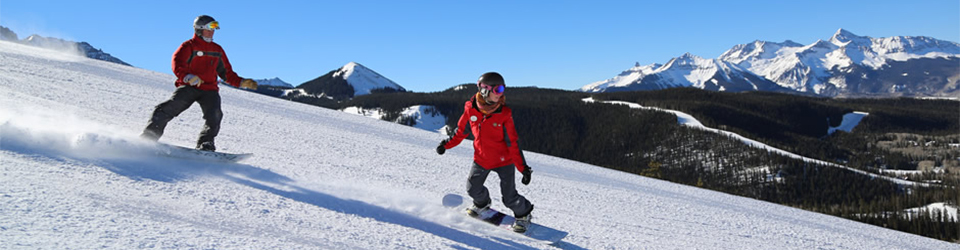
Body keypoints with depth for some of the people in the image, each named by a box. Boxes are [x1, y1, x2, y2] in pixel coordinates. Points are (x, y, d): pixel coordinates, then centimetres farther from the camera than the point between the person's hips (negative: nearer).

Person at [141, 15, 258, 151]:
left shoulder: (217, 50, 21)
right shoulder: (188, 46, 3)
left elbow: (227, 73, 25)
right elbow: (177, 65, -14)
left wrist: (242, 83, 10)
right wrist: (188, 77, -34)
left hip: (209, 90, 4)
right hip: (188, 87, -3)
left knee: (214, 116, -21)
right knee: (169, 108, -19)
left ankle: (206, 144, -17)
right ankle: (149, 136, -10)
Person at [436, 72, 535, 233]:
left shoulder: (504, 114, -19)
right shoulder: (470, 108, -13)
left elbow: (513, 142, -15)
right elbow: (461, 130, 6)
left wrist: (523, 168, -17)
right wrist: (447, 144, 9)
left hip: (504, 160, -3)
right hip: (481, 159, 3)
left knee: (509, 198, -5)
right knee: (473, 189, 12)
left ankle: (523, 215, 25)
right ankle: (482, 204, 46)